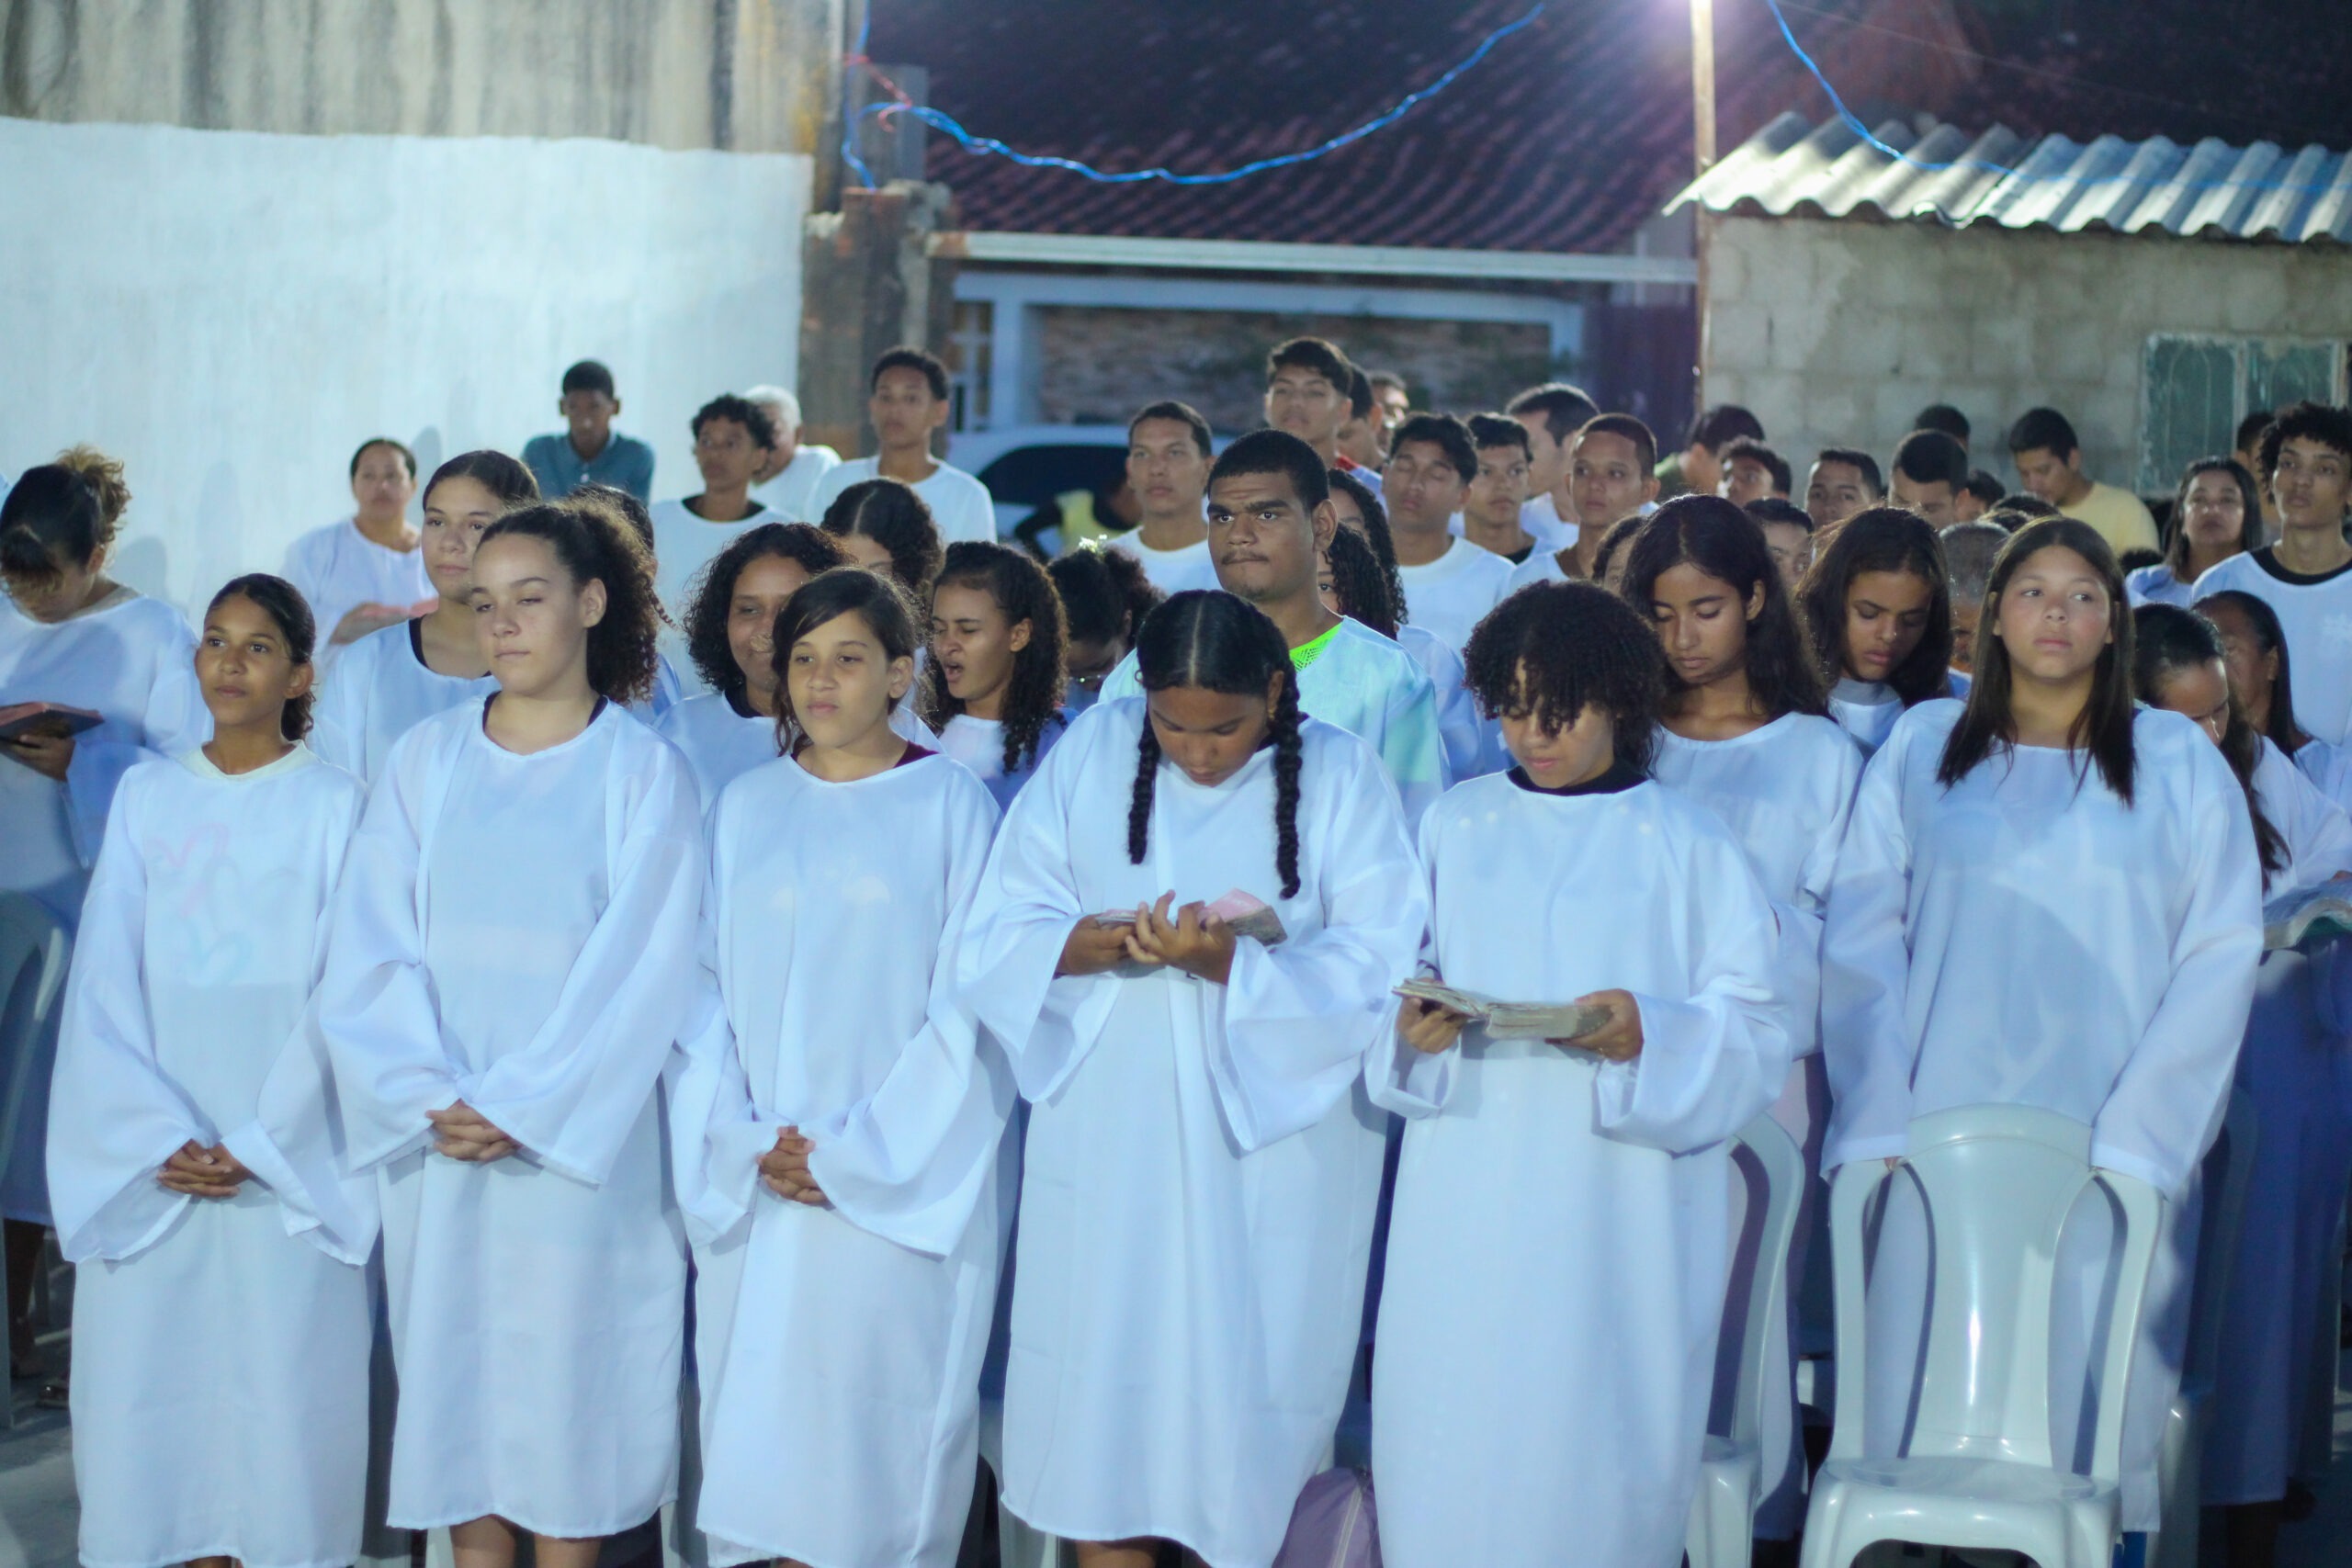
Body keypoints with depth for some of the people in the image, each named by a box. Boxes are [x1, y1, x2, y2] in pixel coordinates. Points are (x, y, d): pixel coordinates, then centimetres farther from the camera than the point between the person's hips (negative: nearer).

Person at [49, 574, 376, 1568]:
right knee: (146, 1381, -1)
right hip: (149, 1157, 2)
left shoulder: (333, 804, 2)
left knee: (284, 1392, -5)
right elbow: (107, 978, 3)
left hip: (287, 1163, -2)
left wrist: (259, 1146, -12)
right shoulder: (146, 795, 9)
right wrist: (159, 1137, -9)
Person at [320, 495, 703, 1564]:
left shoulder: (643, 774, -1)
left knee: (569, 1369, 2)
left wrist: (520, 1110, -13)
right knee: (455, 1370, 6)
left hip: (578, 1142, -2)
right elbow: (369, 951, 1)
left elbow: (641, 968, -7)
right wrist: (430, 1096, -12)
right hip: (435, 1141, 2)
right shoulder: (425, 762, 5)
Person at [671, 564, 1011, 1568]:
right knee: (768, 1428, 2)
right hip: (758, 1188, 3)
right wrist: (746, 1143, -7)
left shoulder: (951, 804, 1)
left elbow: (969, 1004, -4)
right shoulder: (744, 808, 10)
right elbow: (705, 987, 7)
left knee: (888, 1430, -3)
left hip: (904, 1192, -3)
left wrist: (853, 1154, -9)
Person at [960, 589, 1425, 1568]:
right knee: (1102, 1381, 4)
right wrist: (1092, 943, -22)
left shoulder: (1337, 774, -2)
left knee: (1244, 1377, 1)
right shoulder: (1093, 751, 3)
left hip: (1271, 1135, -2)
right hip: (1109, 1141, 2)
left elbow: (1381, 963, -10)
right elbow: (998, 934, -1)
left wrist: (1232, 964, -25)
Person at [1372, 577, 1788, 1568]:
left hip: (1618, 1215, -2)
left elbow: (1755, 1038, -2)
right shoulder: (1457, 825, 10)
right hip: (1469, 1206, 2)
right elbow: (1400, 975, 14)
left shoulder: (1687, 846, 3)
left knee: (1594, 1444, -2)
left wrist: (1652, 1036, -20)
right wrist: (1410, 1028, -9)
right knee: (1450, 1450, -1)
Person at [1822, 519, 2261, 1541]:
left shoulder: (2179, 760, 7)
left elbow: (2222, 955, 1)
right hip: (1940, 1133, 1)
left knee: (2094, 1398, -2)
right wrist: (1879, 1114, -7)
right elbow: (1862, 937, 5)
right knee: (1923, 1401, -1)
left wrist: (2138, 1132, -8)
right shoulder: (1923, 747, 9)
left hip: (2112, 1143, 0)